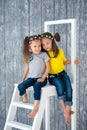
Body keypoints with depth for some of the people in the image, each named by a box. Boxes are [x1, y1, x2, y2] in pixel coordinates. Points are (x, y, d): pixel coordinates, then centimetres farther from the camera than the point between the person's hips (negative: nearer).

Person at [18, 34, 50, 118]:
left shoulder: (44, 55, 0)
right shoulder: (29, 56, 9)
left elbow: (48, 67, -2)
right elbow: (27, 68, 14)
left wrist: (43, 78, -12)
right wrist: (23, 79, 9)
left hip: (41, 78, -3)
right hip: (31, 78, 4)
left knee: (36, 86, -36)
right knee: (20, 86, -22)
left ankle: (36, 107, -35)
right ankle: (24, 97, 12)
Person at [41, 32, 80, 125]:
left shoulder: (59, 51, 1)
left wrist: (73, 61, 4)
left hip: (62, 74, 3)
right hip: (52, 76, -3)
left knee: (69, 89, -22)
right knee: (59, 84, -33)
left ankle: (67, 112, -18)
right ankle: (65, 110, -27)